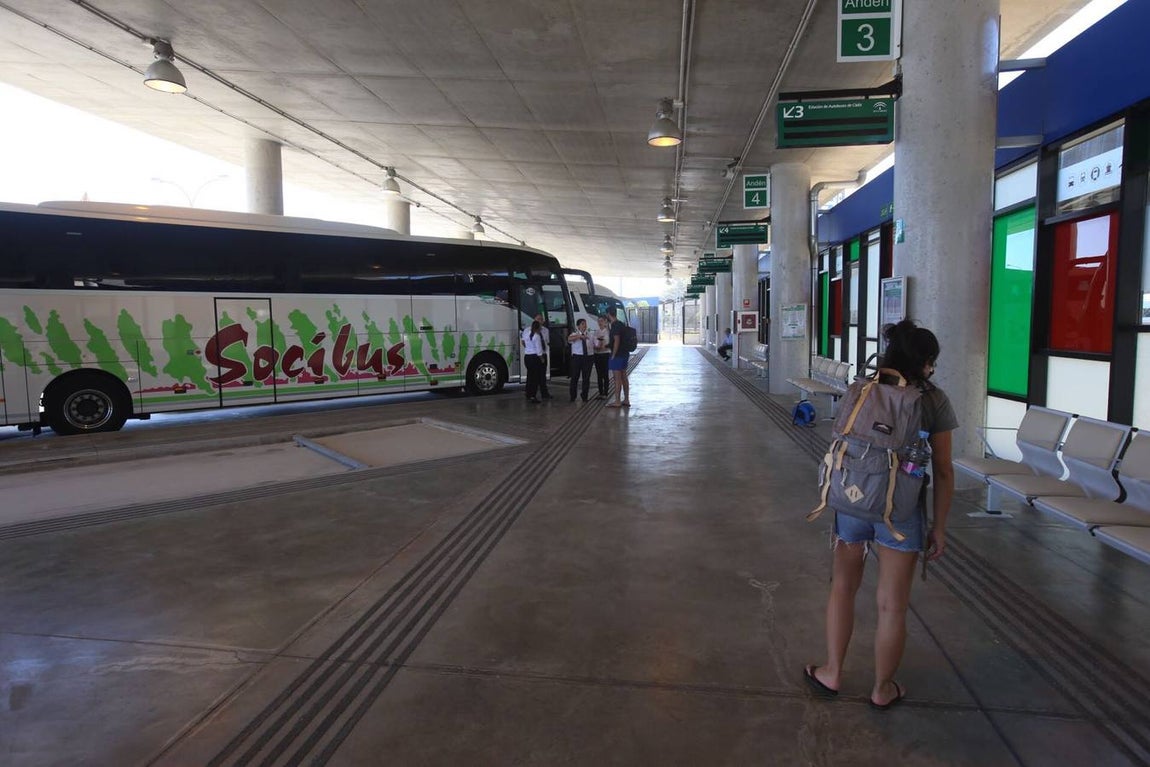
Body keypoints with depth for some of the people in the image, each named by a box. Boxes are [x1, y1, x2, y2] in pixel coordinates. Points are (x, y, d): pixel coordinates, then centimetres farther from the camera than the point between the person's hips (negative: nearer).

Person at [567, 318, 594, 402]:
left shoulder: (590, 335, 9)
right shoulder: (575, 334, 0)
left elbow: (595, 345, 12)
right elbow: (569, 339, -24)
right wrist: (580, 336, -36)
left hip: (589, 357, 2)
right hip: (577, 357, -2)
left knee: (586, 377, 7)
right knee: (575, 377, 3)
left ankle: (585, 396, 20)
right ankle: (572, 397, 15)